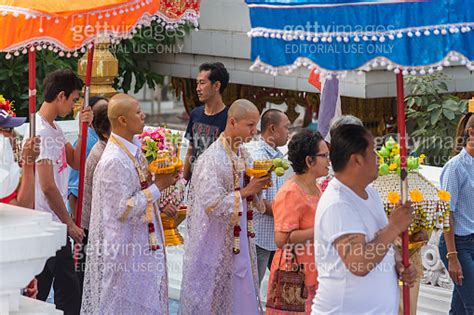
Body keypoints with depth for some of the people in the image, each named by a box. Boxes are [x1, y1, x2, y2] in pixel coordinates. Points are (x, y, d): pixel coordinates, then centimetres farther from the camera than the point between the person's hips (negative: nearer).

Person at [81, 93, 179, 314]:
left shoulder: (135, 145, 2)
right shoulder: (114, 160, -25)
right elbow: (123, 209, -24)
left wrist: (161, 178, 0)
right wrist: (157, 187, -19)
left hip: (141, 239, 9)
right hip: (122, 245, -9)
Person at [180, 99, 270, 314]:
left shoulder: (243, 155, 7)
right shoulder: (212, 158, -20)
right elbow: (212, 203, -25)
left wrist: (256, 188, -5)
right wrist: (246, 191, -21)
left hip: (239, 239, 8)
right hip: (215, 245, -8)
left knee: (239, 296, 11)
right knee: (213, 297, 2)